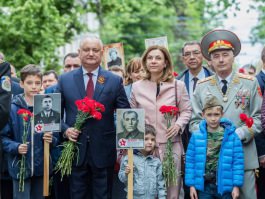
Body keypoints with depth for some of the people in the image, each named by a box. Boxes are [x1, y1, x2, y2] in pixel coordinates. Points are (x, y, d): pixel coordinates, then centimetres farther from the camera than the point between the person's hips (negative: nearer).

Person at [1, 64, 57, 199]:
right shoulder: (12, 109, -6)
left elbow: (55, 135, 11)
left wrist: (51, 139, -10)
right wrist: (16, 147, -20)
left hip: (41, 166, 3)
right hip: (20, 167, -3)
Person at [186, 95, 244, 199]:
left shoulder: (232, 137, -4)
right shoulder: (196, 136, -1)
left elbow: (238, 162, -3)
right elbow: (190, 161, 2)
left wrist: (236, 185, -6)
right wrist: (191, 185, 0)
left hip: (225, 185, -1)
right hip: (203, 185, 1)